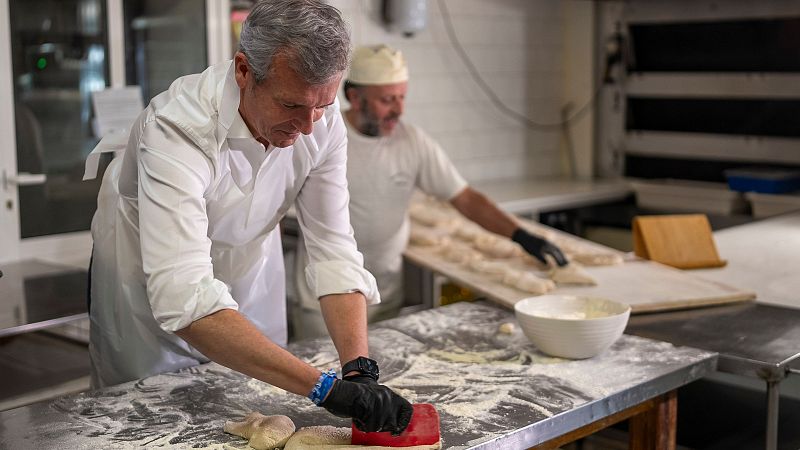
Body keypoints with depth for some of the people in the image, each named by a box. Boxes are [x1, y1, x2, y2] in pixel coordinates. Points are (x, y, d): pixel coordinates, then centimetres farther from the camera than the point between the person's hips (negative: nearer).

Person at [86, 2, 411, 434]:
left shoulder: (322, 119, -22)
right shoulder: (177, 126, -38)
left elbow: (333, 250, -19)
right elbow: (184, 300, -47)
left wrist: (359, 367, -34)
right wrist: (327, 387, -52)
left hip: (252, 265, 4)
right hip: (150, 283, -4)